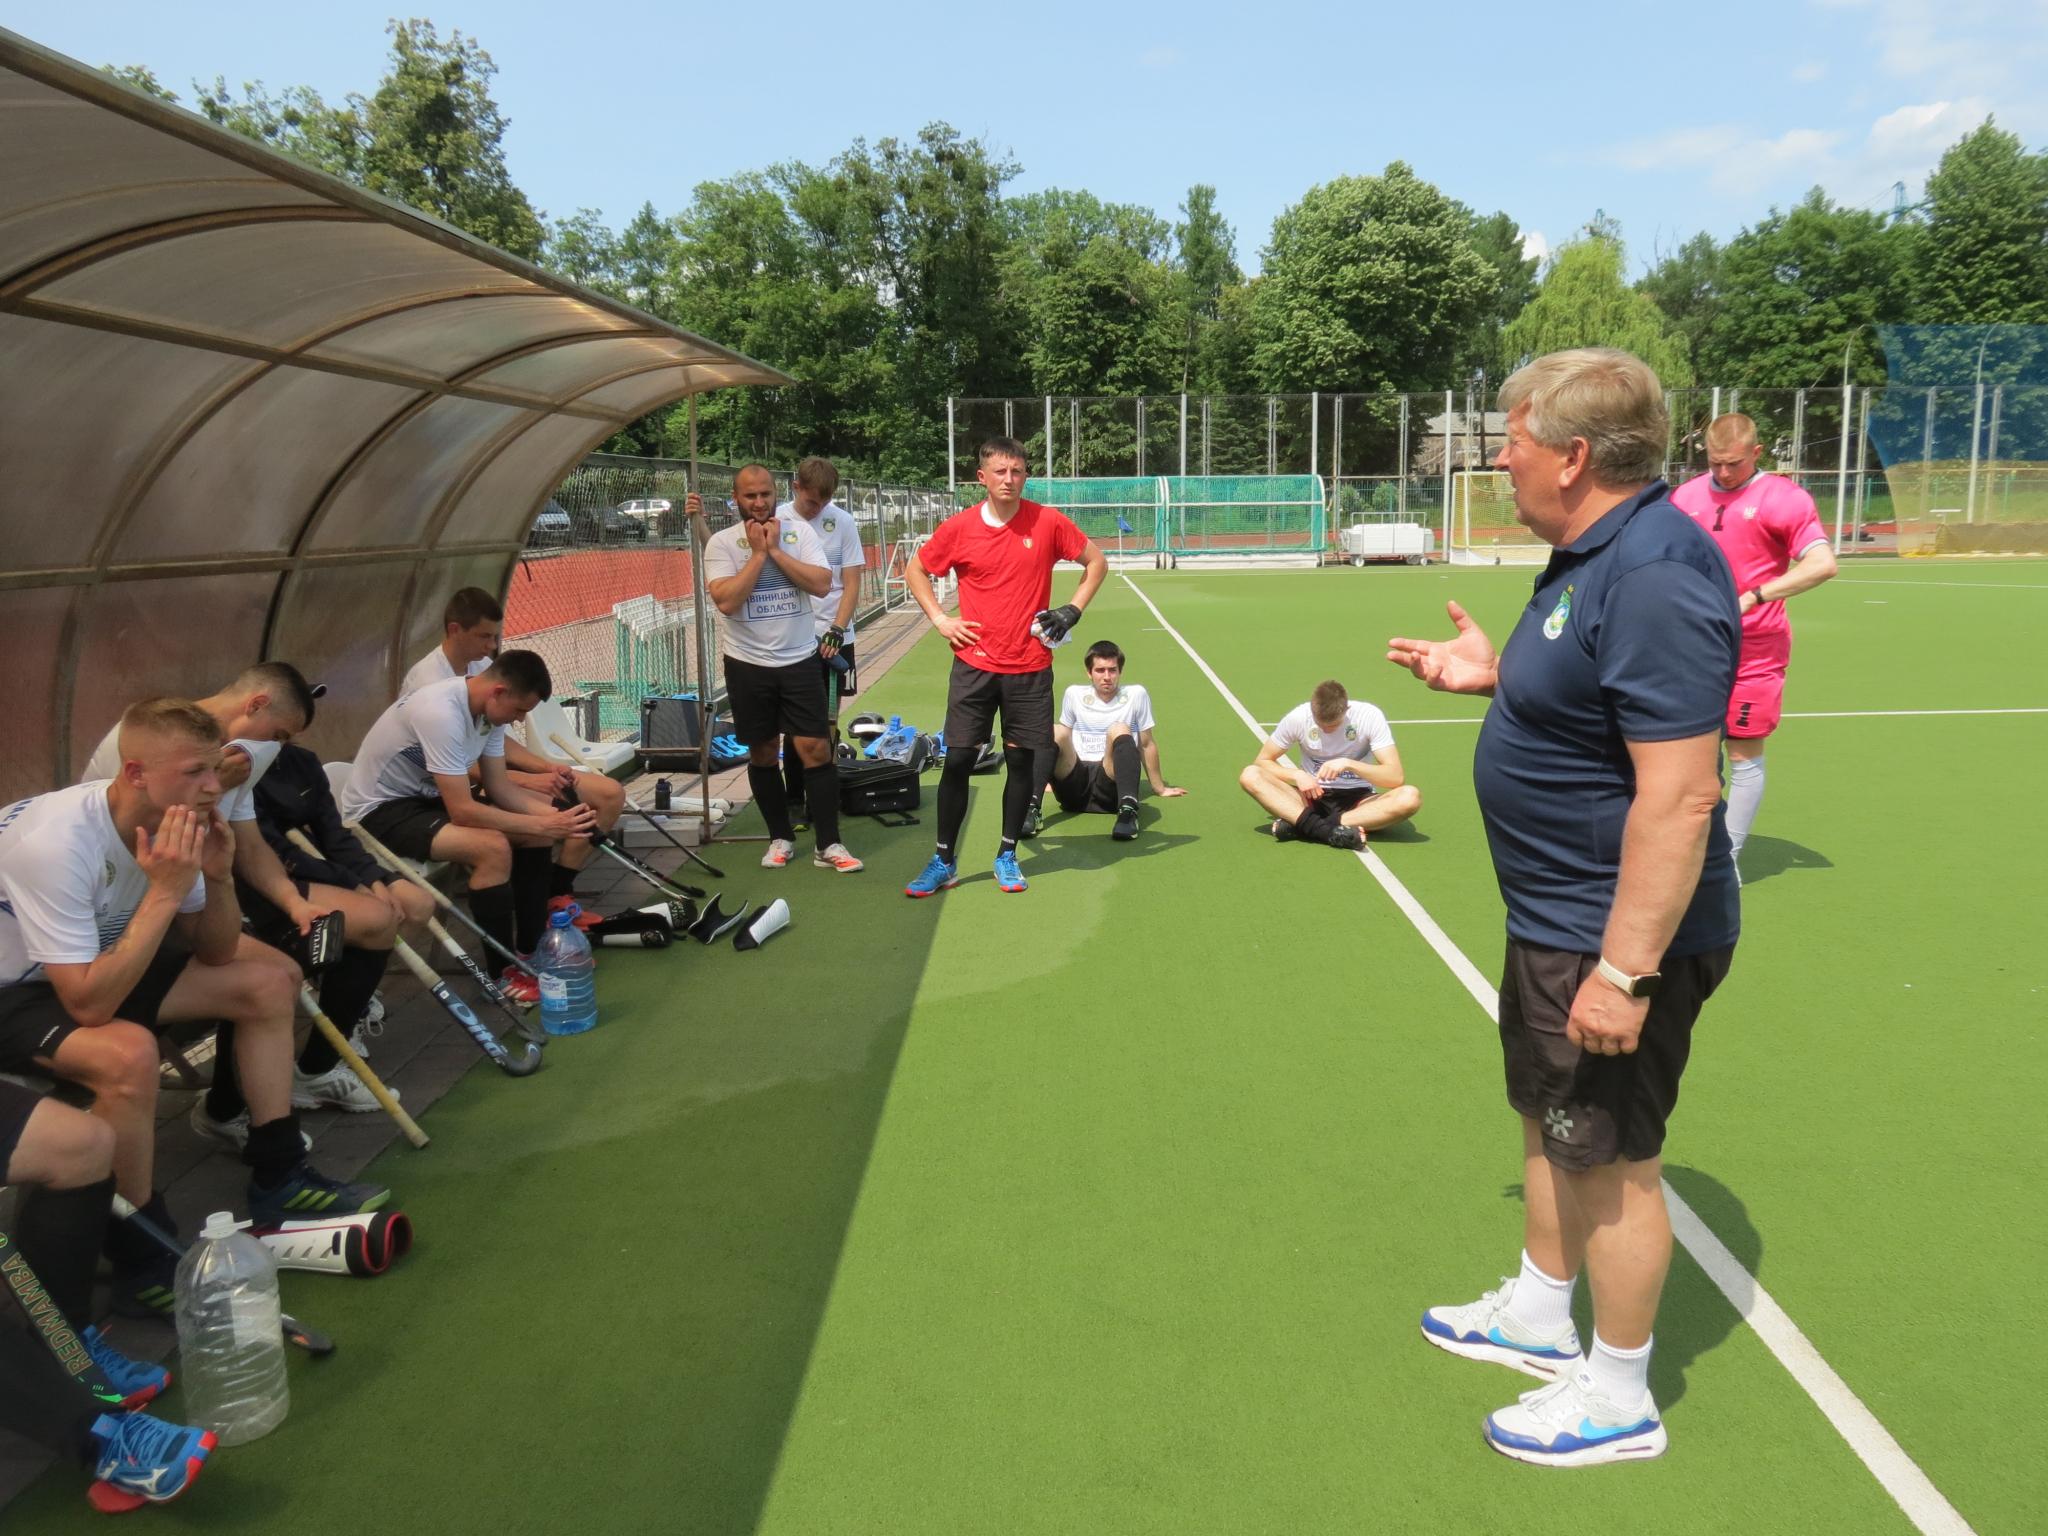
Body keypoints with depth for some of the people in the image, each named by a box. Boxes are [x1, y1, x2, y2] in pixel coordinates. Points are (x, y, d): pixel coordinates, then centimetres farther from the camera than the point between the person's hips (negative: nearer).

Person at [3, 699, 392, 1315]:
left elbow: (217, 954, -1)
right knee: (128, 1053, -37)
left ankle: (278, 1179, 10)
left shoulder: (171, 820, -11)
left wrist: (218, 878, -19)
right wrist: (165, 892, -34)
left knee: (270, 979, 2)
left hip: (93, 963, 8)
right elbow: (89, 1004, -35)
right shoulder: (57, 842, -33)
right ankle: (142, 1266, -17)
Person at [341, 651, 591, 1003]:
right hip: (380, 810, -9)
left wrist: (552, 815, -15)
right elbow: (463, 811, -32)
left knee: (537, 828, 1)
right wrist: (542, 825, -27)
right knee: (494, 848, -30)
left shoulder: (487, 708, -5)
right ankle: (502, 974, -15)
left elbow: (500, 788, 2)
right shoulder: (441, 712, -32)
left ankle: (532, 951, 9)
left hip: (428, 796, 9)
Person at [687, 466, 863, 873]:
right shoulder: (722, 542, -4)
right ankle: (781, 838, 24)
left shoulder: (800, 532, 0)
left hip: (800, 660, 0)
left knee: (816, 749, -3)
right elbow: (726, 600, -17)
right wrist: (758, 553, -14)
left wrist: (775, 549, -13)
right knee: (762, 753, 9)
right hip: (748, 664, 0)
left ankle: (828, 845, 4)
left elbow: (821, 584, -12)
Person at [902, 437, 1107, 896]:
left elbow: (1096, 562, 9)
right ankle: (944, 861, 11)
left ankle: (1007, 855, 21)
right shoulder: (959, 527, -3)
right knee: (957, 760, -1)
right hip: (974, 664, 0)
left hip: (1029, 667, 0)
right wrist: (939, 619, 1)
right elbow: (915, 570, 11)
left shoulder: (1048, 522, -4)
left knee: (1021, 760, 5)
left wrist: (1073, 610, -2)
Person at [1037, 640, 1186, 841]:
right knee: (1056, 731, -24)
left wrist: (1159, 788, 21)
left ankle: (1128, 810, -49)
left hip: (1110, 786, -2)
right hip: (1075, 786, 2)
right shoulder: (1074, 694, 13)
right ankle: (1032, 807, -39)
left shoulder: (1136, 695, 8)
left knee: (1120, 730, -28)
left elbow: (1146, 745, 15)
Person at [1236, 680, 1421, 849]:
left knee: (1410, 797, -32)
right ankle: (1328, 830, -42)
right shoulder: (1298, 717, -12)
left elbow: (1396, 777, -18)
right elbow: (1263, 760, -3)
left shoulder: (1368, 716, -15)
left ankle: (1302, 825, -35)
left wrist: (1348, 764, -31)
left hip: (1358, 800, -1)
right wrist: (1297, 775, -22)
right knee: (1250, 775, -24)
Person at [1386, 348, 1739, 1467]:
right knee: (1547, 1123, 24)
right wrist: (1493, 674, 8)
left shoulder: (1654, 577, -27)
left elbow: (1681, 794, -30)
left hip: (1617, 940, -10)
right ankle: (1539, 1316, 45)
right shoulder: (1589, 556, 6)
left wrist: (1625, 972, -29)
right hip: (1555, 921, 10)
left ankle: (1617, 1398, 27)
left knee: (1609, 1161, 6)